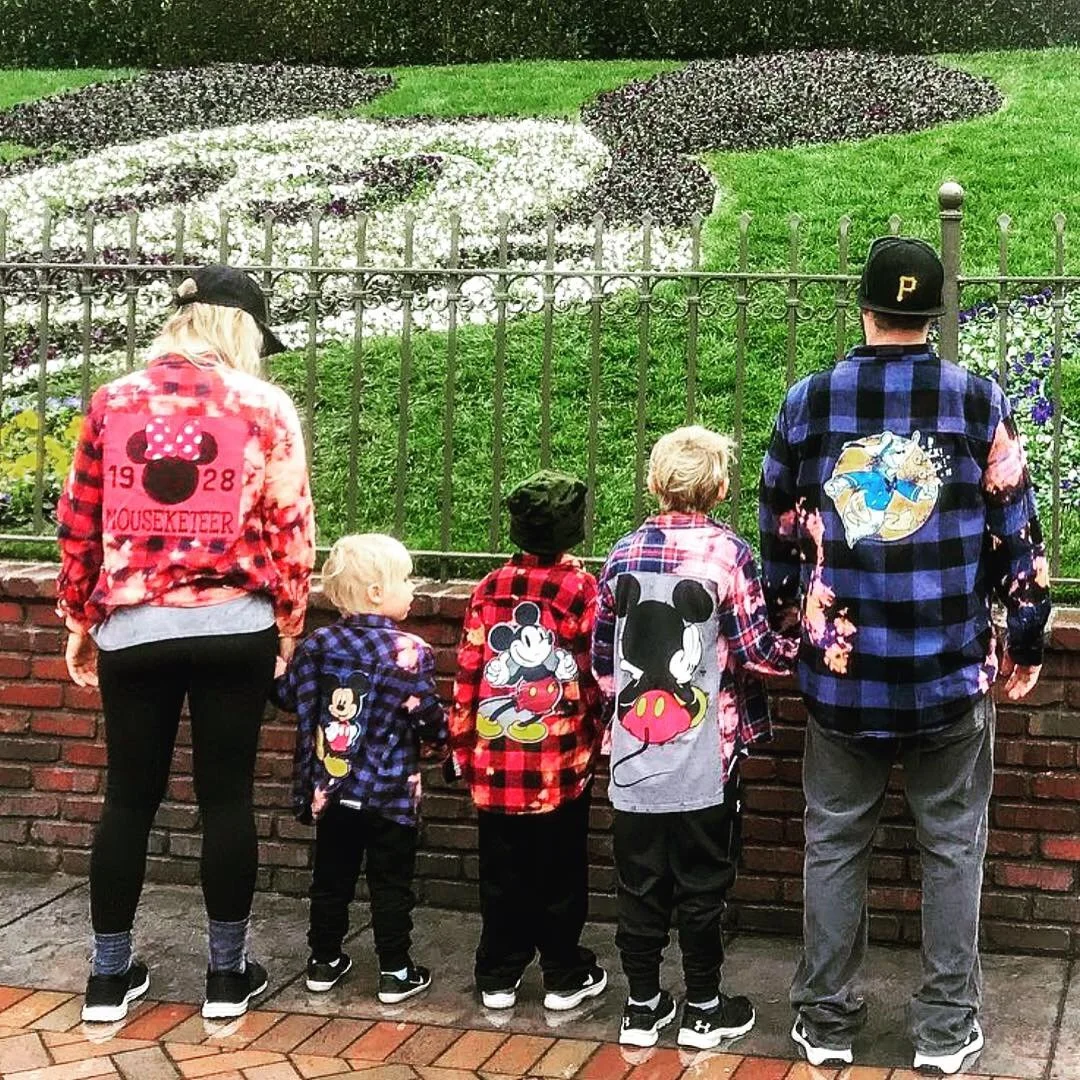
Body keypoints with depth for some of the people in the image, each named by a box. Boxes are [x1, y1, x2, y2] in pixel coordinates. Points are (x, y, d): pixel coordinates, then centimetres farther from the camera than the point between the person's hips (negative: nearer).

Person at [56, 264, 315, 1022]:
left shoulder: (112, 402, 5)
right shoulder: (265, 406, -1)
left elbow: (79, 523, 8)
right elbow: (290, 528, -2)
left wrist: (79, 621, 18)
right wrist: (288, 625, 9)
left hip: (132, 627, 2)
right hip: (234, 626, -2)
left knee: (129, 797, 10)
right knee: (227, 797, 7)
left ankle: (110, 976, 18)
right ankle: (229, 973, 15)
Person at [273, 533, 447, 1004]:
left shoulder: (317, 645, -3)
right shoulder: (410, 652, -15)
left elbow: (287, 696, 7)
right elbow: (429, 718, -11)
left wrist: (276, 672, 29)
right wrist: (446, 743, 10)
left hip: (331, 789, 4)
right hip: (390, 792, -4)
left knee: (331, 877, 16)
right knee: (391, 882, 7)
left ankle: (324, 962, 25)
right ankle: (396, 973, 12)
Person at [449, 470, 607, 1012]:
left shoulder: (489, 589, -1)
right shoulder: (582, 588, -9)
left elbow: (466, 674, 0)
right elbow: (599, 674, -8)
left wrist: (461, 744, 10)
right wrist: (596, 741, 6)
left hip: (494, 760, 3)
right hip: (561, 762, -2)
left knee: (502, 872, 12)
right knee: (560, 870, 10)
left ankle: (498, 977, 20)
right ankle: (565, 976, 19)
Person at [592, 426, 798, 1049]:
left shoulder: (624, 554, 3)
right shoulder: (727, 552, -9)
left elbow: (602, 654, 9)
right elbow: (755, 651, -11)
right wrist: (801, 650, 6)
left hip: (635, 757, 4)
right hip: (704, 758, -3)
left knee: (640, 883, 11)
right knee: (703, 883, 7)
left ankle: (642, 1006, 20)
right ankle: (704, 1010, 17)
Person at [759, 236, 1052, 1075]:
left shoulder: (806, 402, 1)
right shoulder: (978, 400, -4)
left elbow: (777, 535, 9)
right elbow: (1017, 532, -1)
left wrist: (786, 632, 22)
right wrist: (1028, 643, 10)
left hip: (841, 670, 1)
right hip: (952, 669, -1)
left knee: (835, 846, 13)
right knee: (953, 849, 11)